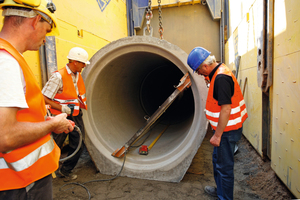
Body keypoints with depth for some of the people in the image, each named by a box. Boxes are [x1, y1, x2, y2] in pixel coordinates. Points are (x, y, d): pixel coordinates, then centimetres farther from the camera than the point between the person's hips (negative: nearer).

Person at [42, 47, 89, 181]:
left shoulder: (78, 75, 8)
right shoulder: (58, 76, -18)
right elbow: (44, 98, -19)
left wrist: (81, 103, 10)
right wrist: (62, 108, -25)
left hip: (76, 117, 7)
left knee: (77, 146, 9)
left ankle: (65, 171, 29)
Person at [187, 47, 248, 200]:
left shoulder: (221, 78, -25)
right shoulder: (218, 73, 8)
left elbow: (226, 109, -28)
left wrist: (217, 135, -23)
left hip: (227, 130, -11)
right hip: (225, 128, 11)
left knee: (224, 166, 5)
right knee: (217, 160, 24)